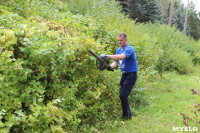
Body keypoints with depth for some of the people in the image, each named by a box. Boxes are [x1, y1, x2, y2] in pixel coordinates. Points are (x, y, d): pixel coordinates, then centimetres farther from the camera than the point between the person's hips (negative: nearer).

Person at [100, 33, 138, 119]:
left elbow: (121, 57, -34)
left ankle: (127, 116, -2)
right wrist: (110, 66, -12)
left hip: (131, 75, -9)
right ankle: (126, 114, 22)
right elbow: (116, 63, 10)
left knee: (123, 95, -13)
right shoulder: (118, 50, 12)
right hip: (124, 75, 9)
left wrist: (107, 56, -37)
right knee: (121, 94, 10)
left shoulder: (129, 49, -16)